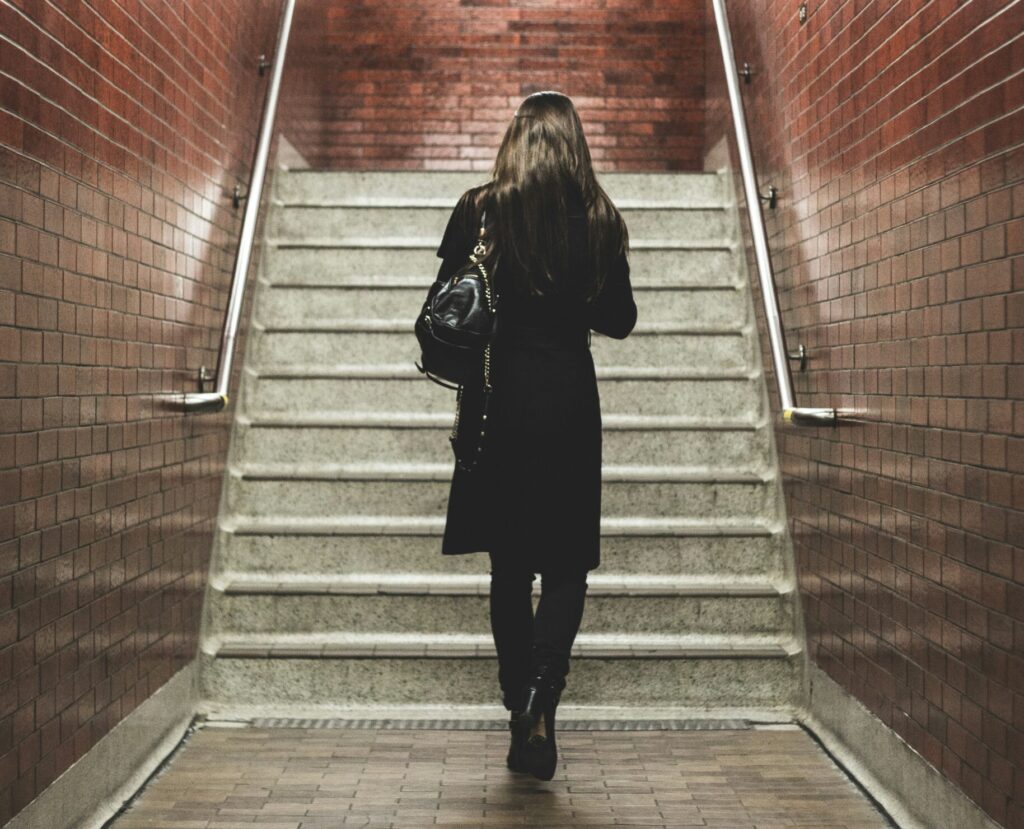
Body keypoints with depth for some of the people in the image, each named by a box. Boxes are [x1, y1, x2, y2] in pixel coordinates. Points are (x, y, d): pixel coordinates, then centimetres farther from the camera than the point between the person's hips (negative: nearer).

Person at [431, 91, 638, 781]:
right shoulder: (600, 219, -1)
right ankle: (540, 704, -12)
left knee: (510, 567, 12)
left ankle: (522, 714, 17)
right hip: (569, 404, 0)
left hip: (498, 401, 0)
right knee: (567, 566, 8)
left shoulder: (479, 211, -3)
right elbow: (620, 321, 7)